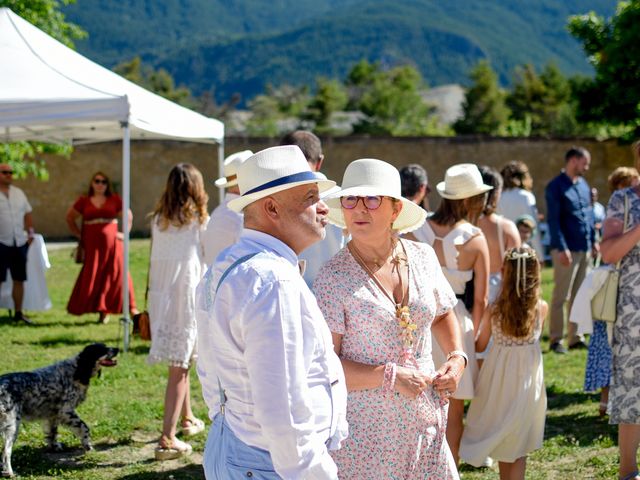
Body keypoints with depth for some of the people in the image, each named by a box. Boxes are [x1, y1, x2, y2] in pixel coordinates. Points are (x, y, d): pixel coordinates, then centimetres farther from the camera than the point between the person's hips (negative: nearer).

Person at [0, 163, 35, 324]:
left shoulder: (19, 193, 13)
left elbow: (28, 213, 17)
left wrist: (30, 232, 7)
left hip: (20, 243, 5)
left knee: (19, 280, 9)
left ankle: (18, 312, 18)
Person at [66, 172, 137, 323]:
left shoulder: (114, 200, 6)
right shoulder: (84, 201, 8)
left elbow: (128, 217, 14)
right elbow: (70, 217, 18)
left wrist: (124, 233, 4)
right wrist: (78, 234, 11)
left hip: (111, 244, -1)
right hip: (92, 245, 1)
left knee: (116, 275, -4)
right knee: (93, 277, -2)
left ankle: (132, 309, -3)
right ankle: (102, 311, 4)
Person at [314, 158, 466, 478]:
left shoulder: (422, 257, 3)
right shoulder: (333, 278, -11)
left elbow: (443, 315, 21)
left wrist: (457, 358, 3)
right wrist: (391, 377, -20)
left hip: (425, 425, 4)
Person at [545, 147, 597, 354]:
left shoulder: (583, 184, 13)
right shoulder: (555, 187, -9)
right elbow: (553, 220, -13)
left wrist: (593, 240, 13)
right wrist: (562, 248, -18)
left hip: (585, 249, 7)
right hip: (567, 250, -7)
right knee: (561, 297, -2)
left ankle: (576, 337, 18)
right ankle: (556, 339, 4)